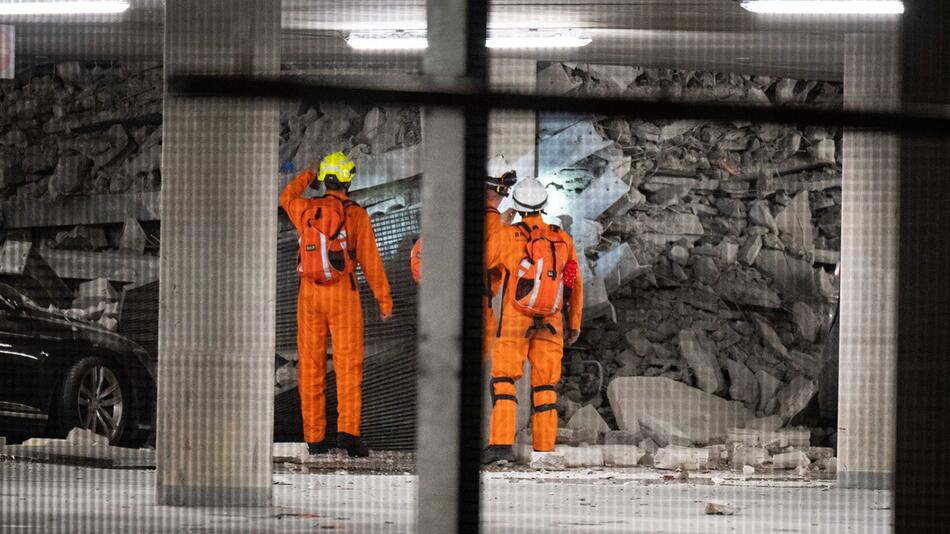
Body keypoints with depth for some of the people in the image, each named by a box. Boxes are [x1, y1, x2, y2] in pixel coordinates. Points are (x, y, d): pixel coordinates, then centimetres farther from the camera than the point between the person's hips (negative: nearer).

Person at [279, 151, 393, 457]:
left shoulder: (305, 210, 2)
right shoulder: (355, 215, -7)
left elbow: (287, 198, 28)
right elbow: (370, 261, -9)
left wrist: (307, 176, 42)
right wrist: (384, 300, -2)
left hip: (309, 295, 3)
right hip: (343, 295, -3)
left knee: (311, 367, 6)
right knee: (348, 366, -4)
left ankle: (314, 438, 6)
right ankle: (348, 431, -18)